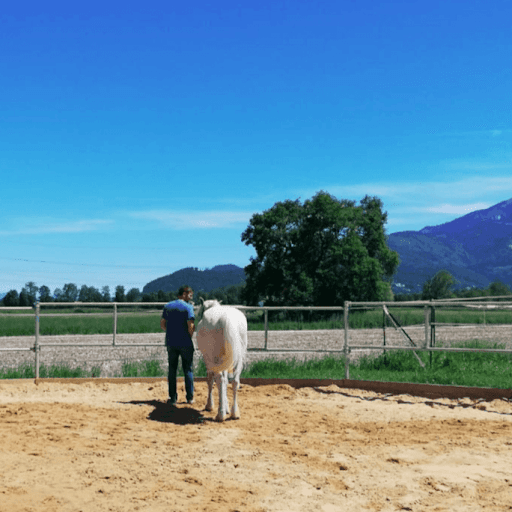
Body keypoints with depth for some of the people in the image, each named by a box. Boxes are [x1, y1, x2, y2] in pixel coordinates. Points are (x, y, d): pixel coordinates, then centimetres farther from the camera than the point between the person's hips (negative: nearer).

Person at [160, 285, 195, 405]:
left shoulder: (167, 306, 8)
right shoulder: (188, 307, -8)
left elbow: (162, 324, 8)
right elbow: (191, 326, -15)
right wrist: (190, 337, 1)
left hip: (171, 342, 4)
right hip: (185, 343, -4)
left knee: (172, 370, 9)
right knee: (188, 370, 5)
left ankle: (173, 398, 9)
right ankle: (190, 398, 8)